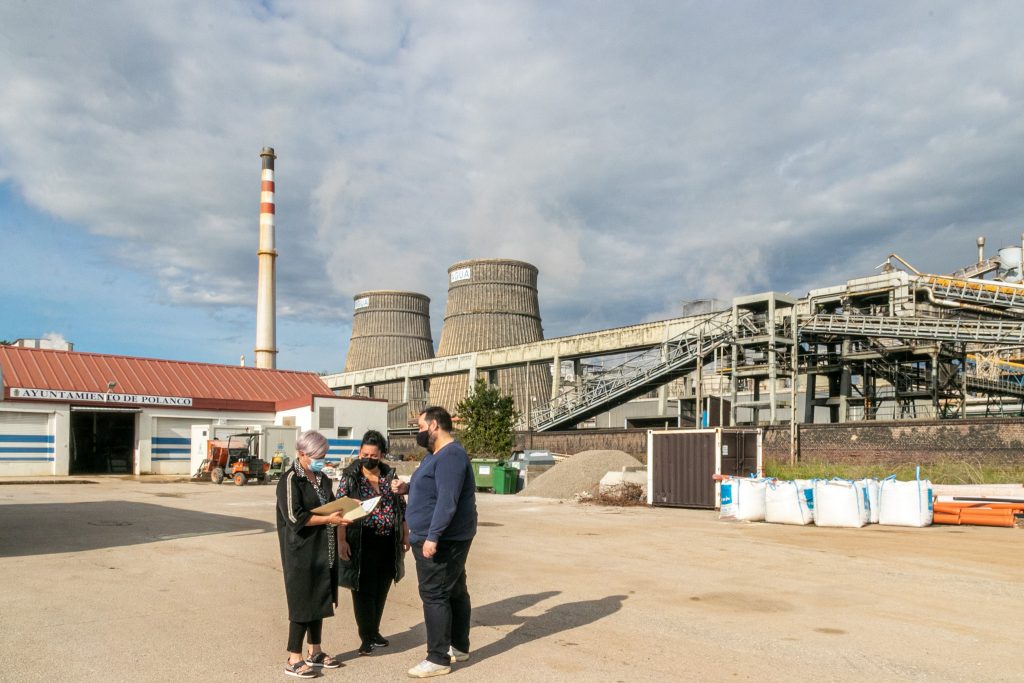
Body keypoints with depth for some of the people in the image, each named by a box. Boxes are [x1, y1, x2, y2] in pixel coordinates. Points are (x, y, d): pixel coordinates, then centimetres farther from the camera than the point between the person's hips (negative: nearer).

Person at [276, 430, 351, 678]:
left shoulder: (322, 479, 12)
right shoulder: (290, 480, -12)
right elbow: (295, 517, -19)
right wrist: (329, 519, -20)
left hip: (323, 551, 8)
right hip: (301, 553, -7)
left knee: (320, 600, 14)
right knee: (302, 603, -2)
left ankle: (315, 652, 26)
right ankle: (294, 659, 8)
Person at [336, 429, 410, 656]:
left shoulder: (390, 475, 7)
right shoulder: (350, 476, -4)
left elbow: (402, 506, 13)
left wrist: (405, 535, 10)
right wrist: (341, 541, -14)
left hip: (388, 542, 4)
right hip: (362, 543, -4)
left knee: (381, 590, 13)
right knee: (364, 590, 2)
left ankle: (374, 631, 28)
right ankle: (367, 637, 13)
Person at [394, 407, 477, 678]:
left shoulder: (450, 456, -20)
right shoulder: (437, 454, 14)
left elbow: (447, 500, -27)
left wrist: (432, 536, -29)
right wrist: (408, 488, 8)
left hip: (441, 540, -11)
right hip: (447, 539, 11)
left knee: (434, 595, -6)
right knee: (455, 591, 16)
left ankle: (438, 659, 0)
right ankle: (459, 647, 27)